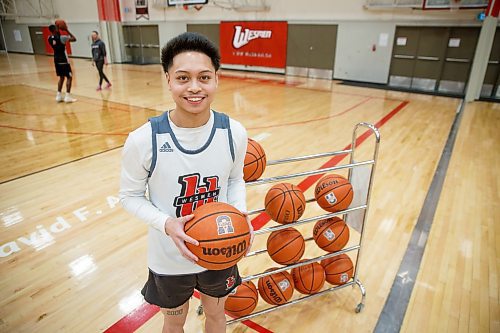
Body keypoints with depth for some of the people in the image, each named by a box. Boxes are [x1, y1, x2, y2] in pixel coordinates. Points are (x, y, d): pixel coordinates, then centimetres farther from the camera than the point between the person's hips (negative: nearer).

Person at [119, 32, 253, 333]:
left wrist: (240, 213, -17)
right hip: (170, 258, -1)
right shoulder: (143, 140, -23)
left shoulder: (234, 133, -16)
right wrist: (167, 224, -26)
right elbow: (130, 196, -9)